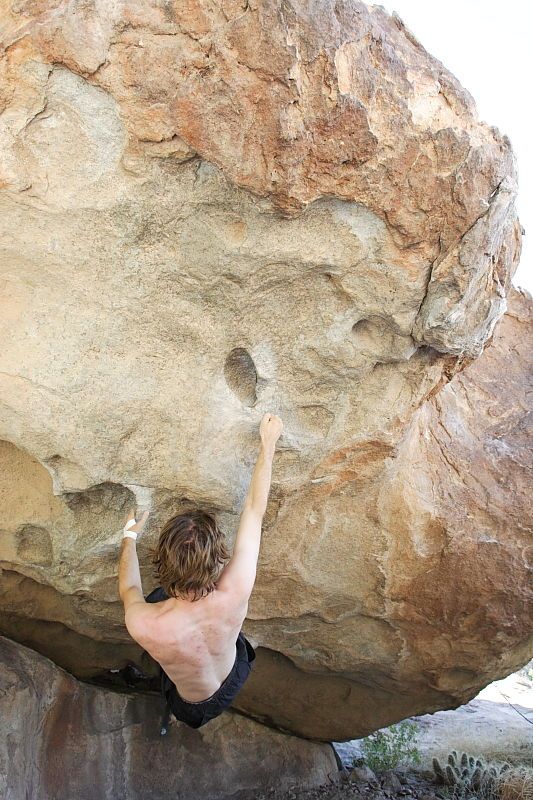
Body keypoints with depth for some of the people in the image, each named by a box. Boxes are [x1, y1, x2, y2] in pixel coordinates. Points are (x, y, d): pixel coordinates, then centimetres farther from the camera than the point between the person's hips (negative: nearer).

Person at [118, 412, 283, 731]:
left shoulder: (142, 624, -41)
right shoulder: (234, 592, -40)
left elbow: (128, 590, -13)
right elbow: (254, 510, -25)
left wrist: (130, 537, 2)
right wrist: (269, 441, -13)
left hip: (192, 706, -1)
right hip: (235, 678, 2)